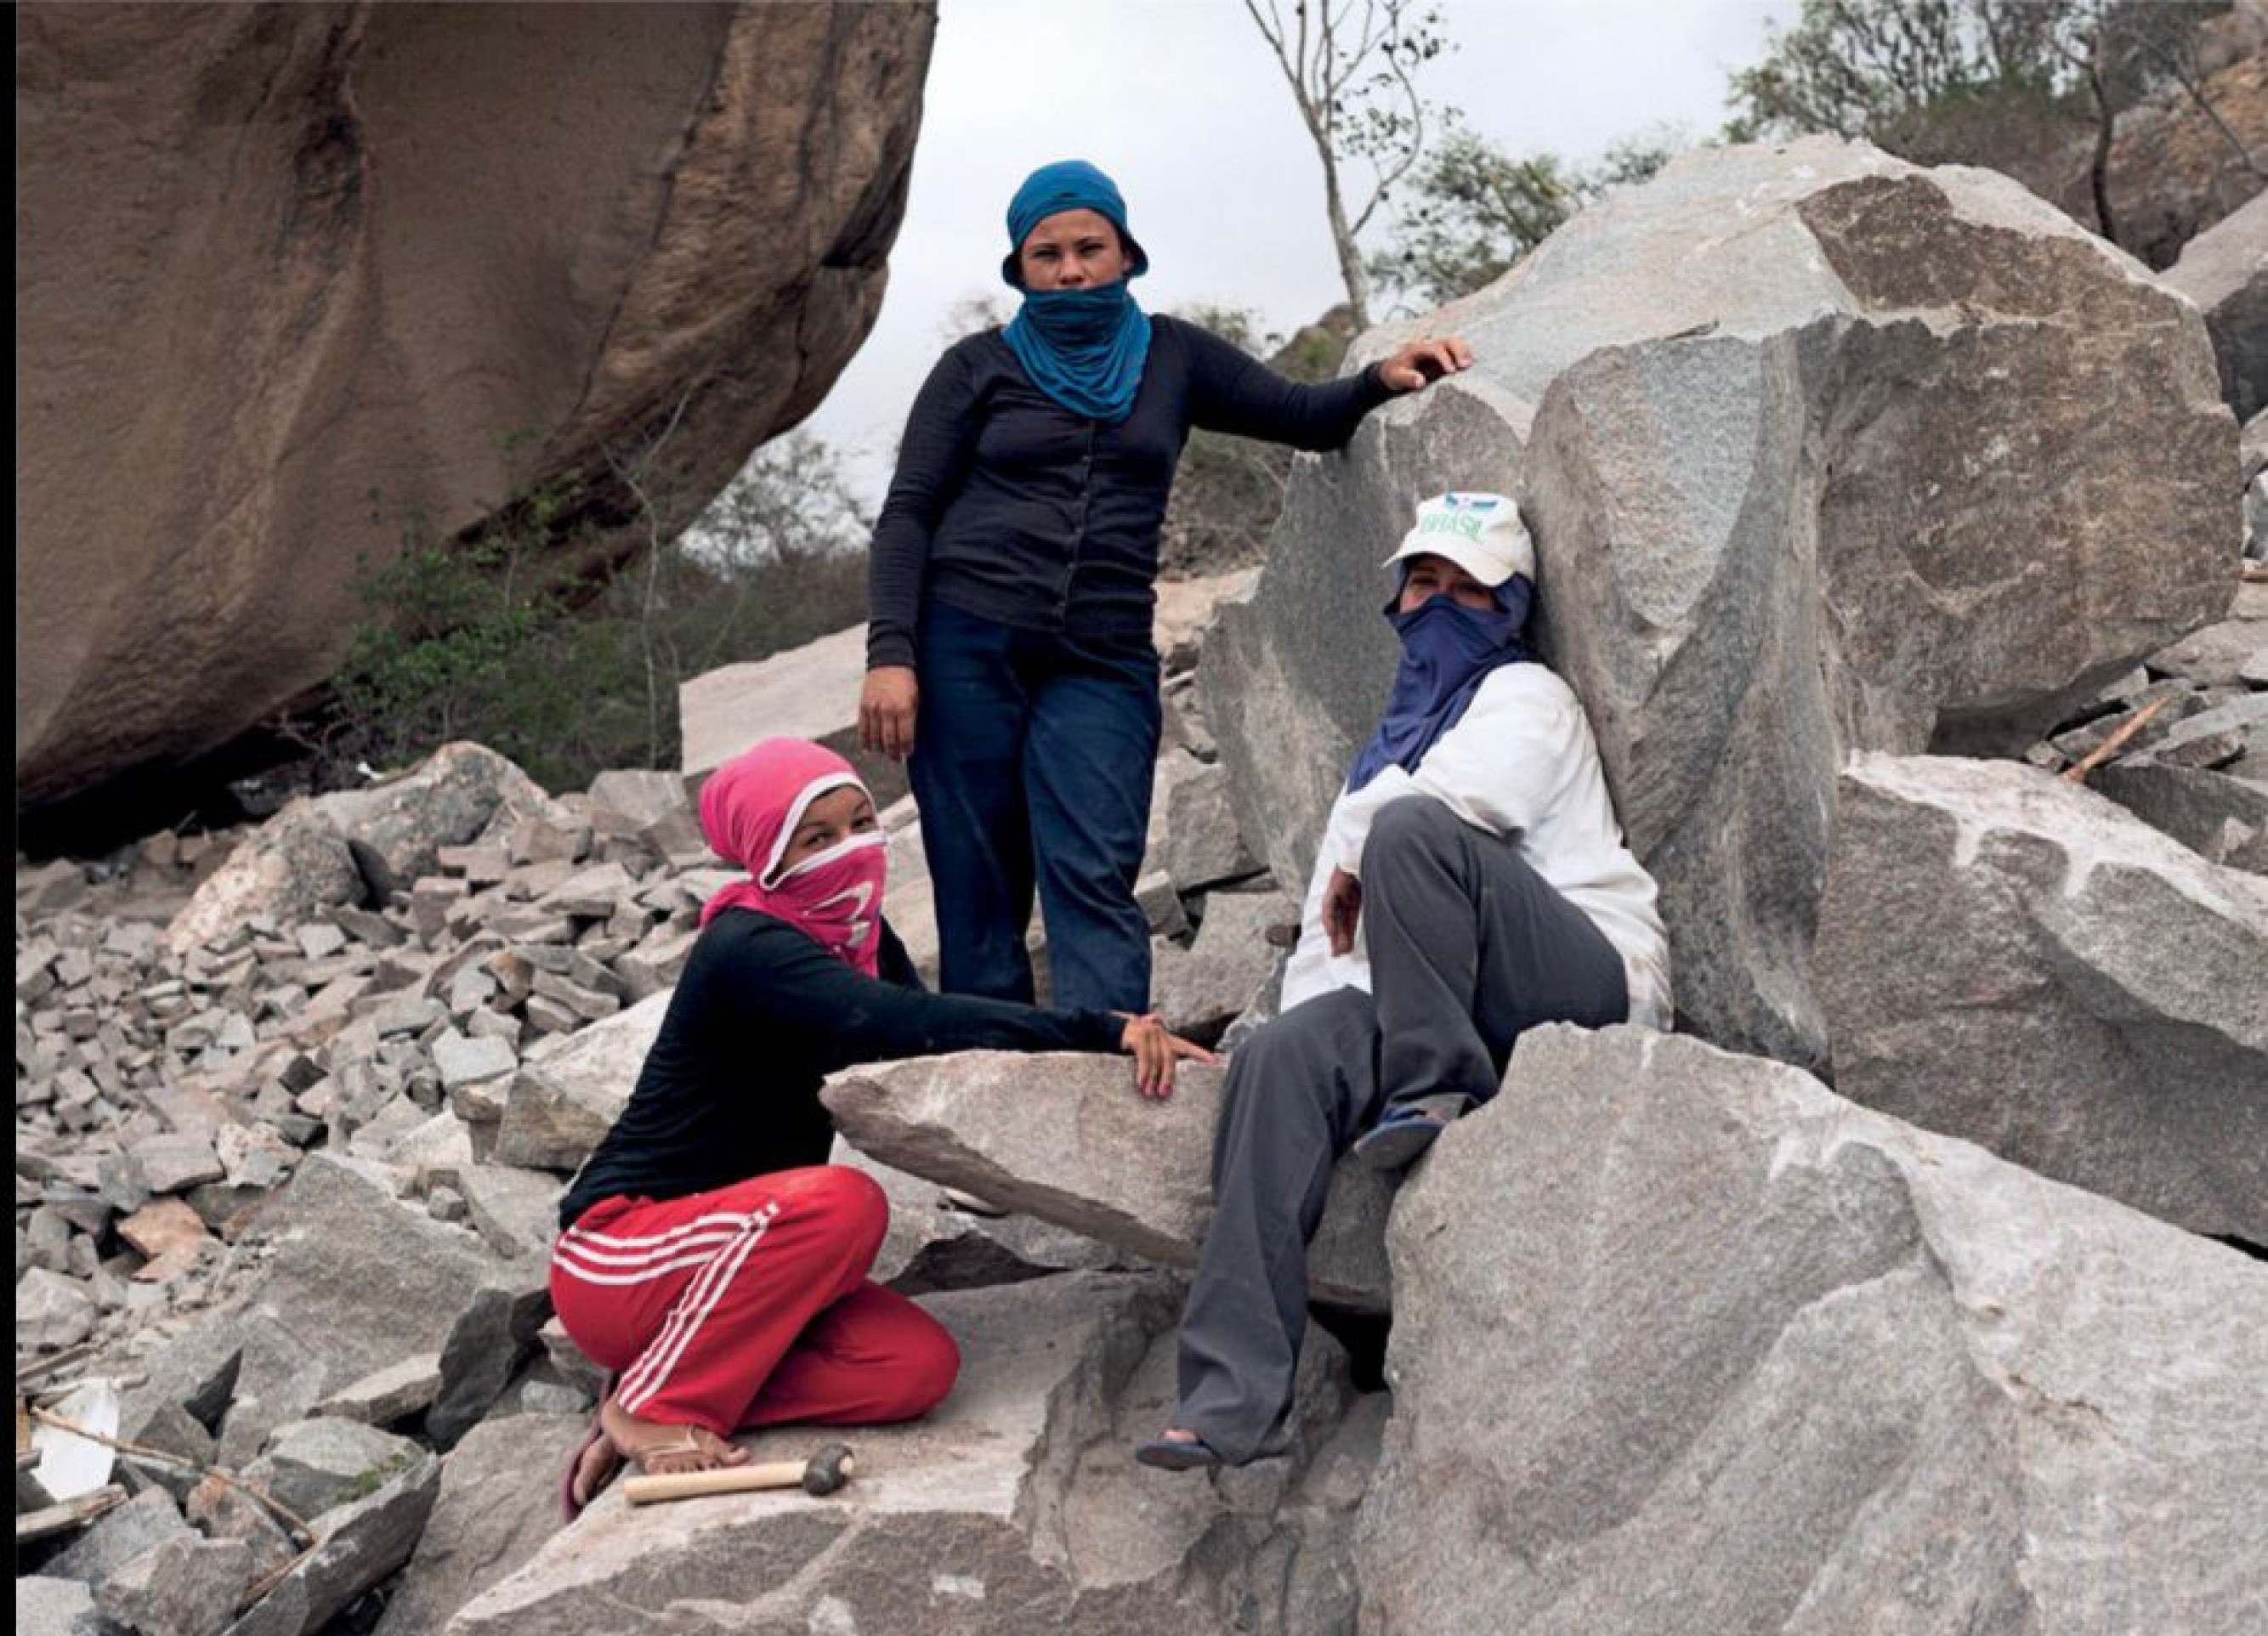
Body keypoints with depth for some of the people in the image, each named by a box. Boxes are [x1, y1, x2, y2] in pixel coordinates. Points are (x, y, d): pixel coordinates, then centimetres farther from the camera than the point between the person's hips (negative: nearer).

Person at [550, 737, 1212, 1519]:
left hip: (736, 1260, 8)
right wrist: (1105, 1033, -43)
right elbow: (909, 1027, -38)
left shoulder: (856, 934, 6)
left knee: (919, 1366, -15)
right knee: (840, 1202, -34)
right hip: (616, 1257, -8)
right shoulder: (747, 949, -22)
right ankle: (656, 1409, -16)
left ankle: (663, 1395, -3)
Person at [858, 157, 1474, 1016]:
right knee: (978, 896, -4)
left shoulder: (1171, 356, 17)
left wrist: (1380, 378, -5)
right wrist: (890, 653, -8)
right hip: (966, 647, 0)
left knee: (1093, 880, -16)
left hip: (1103, 662, 1)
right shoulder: (980, 365, 11)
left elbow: (1306, 416, 17)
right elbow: (908, 512, 6)